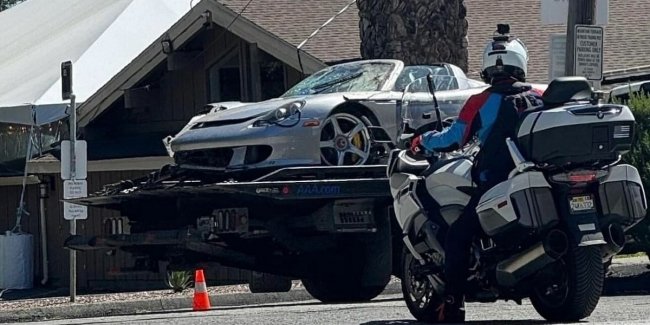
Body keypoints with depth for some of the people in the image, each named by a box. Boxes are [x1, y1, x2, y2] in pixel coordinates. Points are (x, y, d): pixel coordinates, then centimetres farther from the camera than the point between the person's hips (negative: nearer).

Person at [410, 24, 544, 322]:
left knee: (457, 237, 2)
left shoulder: (481, 102, -2)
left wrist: (422, 141, 17)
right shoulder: (541, 98, 9)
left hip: (495, 184, -4)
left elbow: (453, 140, -1)